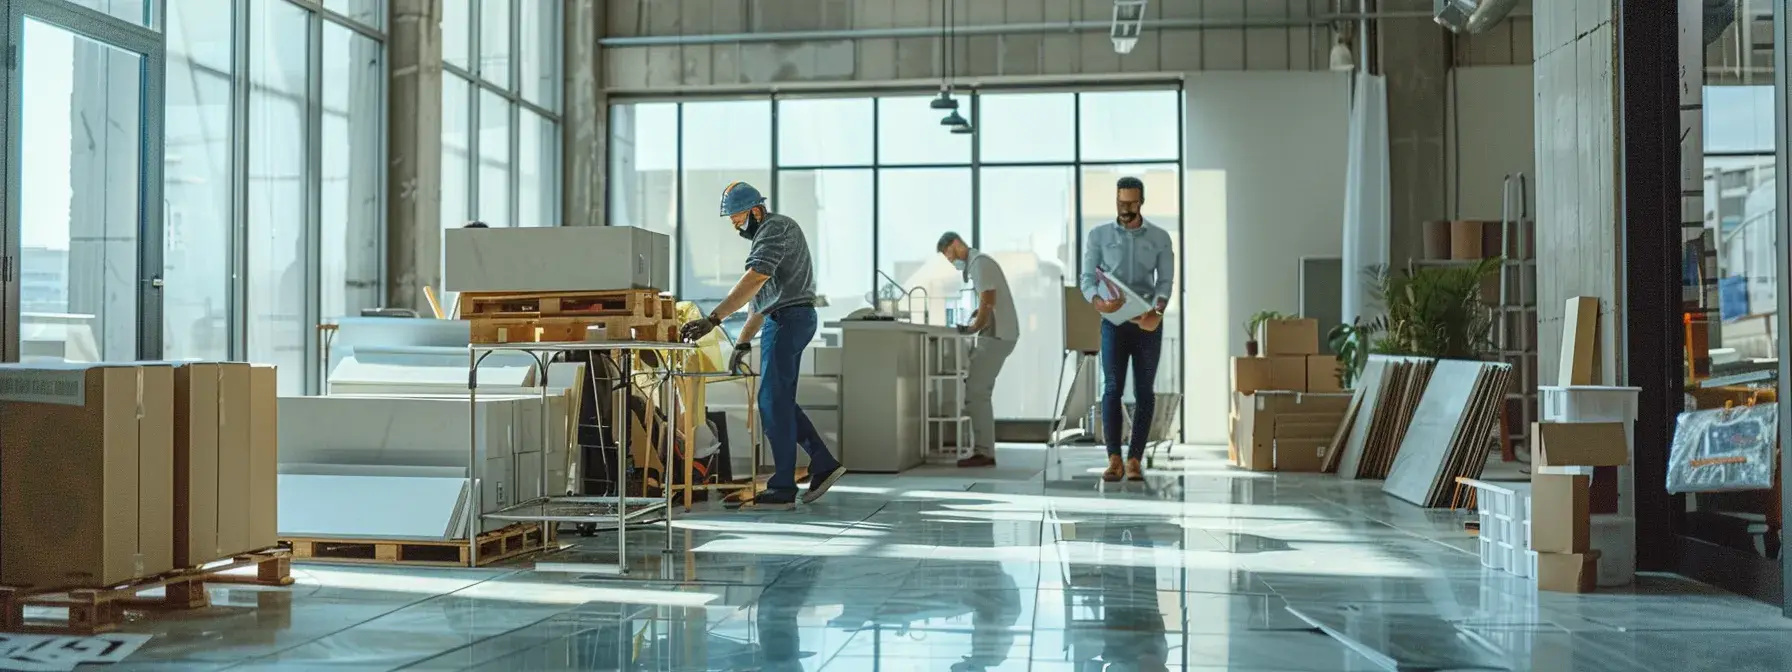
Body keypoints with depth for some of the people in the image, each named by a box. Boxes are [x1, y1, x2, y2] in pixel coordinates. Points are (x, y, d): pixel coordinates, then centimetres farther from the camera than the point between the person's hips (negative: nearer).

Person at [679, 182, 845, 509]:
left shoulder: (776, 228, -12)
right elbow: (760, 299, 23)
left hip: (788, 318, -10)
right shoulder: (764, 235, 21)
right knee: (780, 401, 13)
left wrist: (712, 319, -34)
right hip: (783, 320, 10)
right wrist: (742, 343, 20)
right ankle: (823, 464, 15)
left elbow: (753, 282, -27)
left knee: (774, 402, -7)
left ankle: (782, 488, -3)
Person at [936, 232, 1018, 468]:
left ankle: (983, 452, -10)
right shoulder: (977, 263, 20)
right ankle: (984, 450, 13)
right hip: (996, 334, 10)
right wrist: (975, 323, 7)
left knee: (975, 392, -11)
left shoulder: (979, 263, -11)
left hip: (996, 335, -10)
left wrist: (974, 328, -8)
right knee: (978, 391, 12)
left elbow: (988, 302, -18)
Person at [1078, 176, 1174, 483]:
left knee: (1144, 391, 0)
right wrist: (1098, 302, -24)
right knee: (1113, 388, -8)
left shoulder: (1160, 237, 5)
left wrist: (1157, 310, -21)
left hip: (1148, 322, 1)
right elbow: (1087, 278, -2)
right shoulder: (1098, 235, 4)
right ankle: (1114, 460, -7)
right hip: (1114, 321, -1)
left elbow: (1166, 280, -1)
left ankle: (1134, 460, 4)